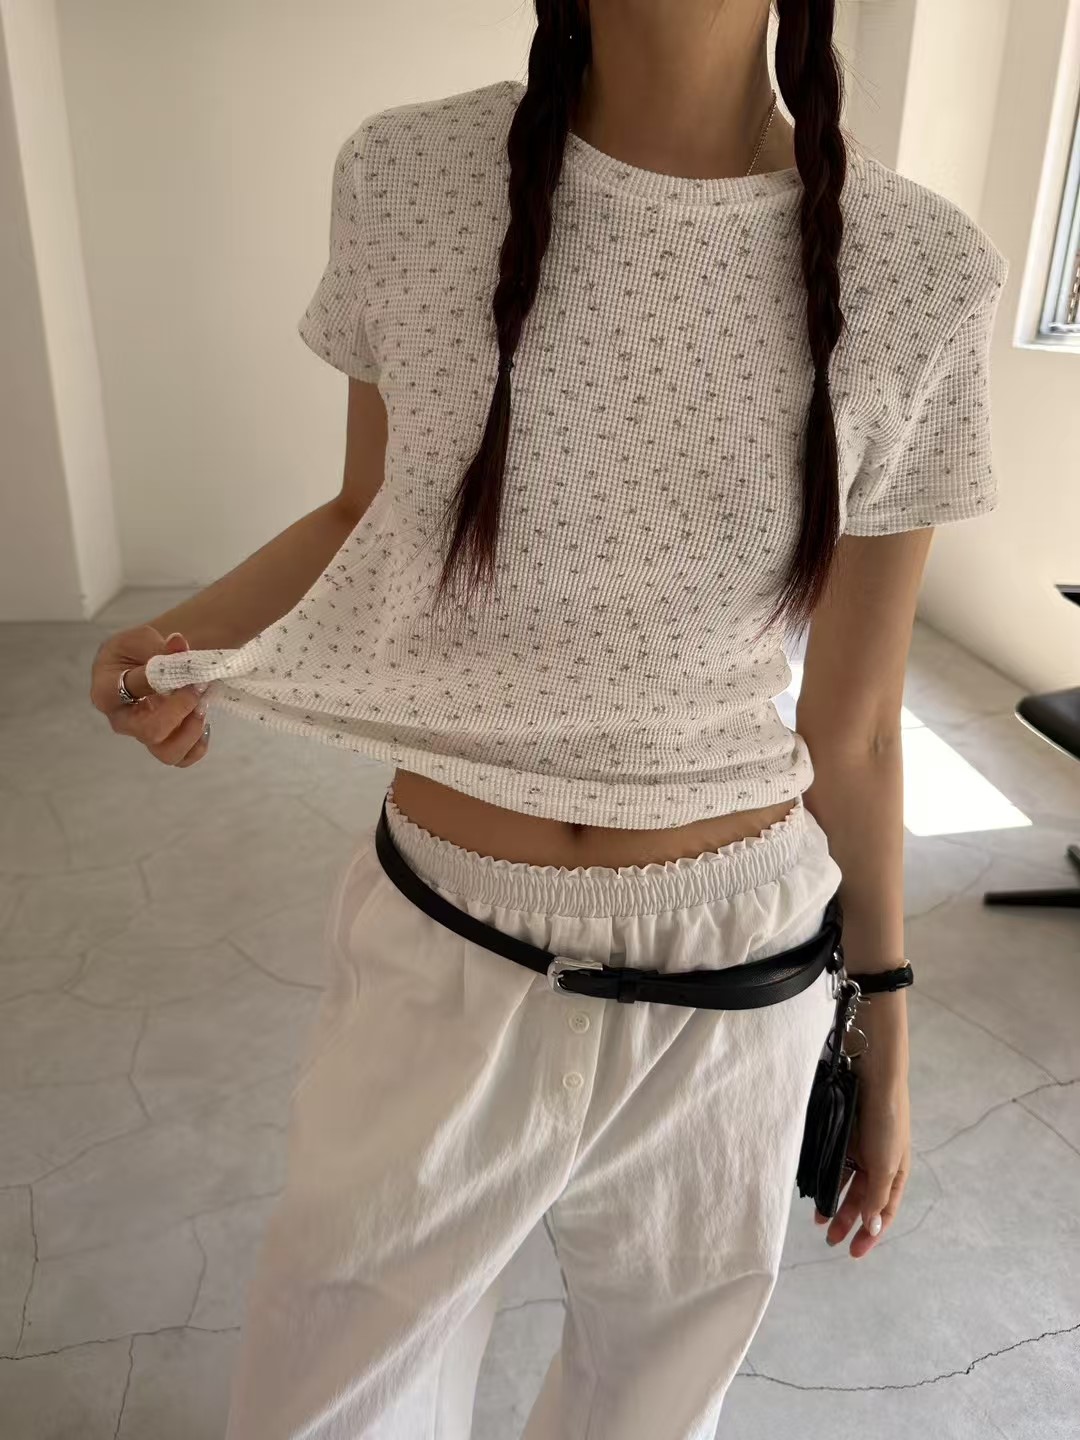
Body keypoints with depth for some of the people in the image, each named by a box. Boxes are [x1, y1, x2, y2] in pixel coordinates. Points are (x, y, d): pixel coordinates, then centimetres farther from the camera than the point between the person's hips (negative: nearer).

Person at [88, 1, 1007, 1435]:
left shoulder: (919, 276, -10)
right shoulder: (407, 179, -8)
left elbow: (851, 727, -2)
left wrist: (887, 1038, 8)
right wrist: (190, 634, -13)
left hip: (731, 979, 0)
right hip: (441, 961, 1)